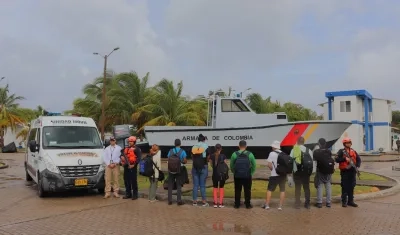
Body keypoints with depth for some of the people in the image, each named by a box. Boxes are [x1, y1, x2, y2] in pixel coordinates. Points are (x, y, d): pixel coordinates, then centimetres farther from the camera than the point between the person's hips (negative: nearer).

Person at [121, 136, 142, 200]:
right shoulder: (126, 149, 20)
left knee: (133, 181, -6)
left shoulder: (137, 149, -3)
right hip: (126, 166, 7)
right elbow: (122, 155, 24)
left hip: (132, 166, -7)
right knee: (126, 180, 10)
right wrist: (122, 160, 2)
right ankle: (128, 194, 20)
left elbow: (139, 158, -12)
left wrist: (134, 164, -20)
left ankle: (135, 194, 1)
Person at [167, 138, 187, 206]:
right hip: (179, 171, -2)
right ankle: (179, 200, 4)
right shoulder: (182, 151, -5)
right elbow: (184, 161, -8)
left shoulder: (170, 151, 1)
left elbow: (168, 160, -1)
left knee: (170, 185, 9)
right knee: (179, 186, 5)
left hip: (171, 170, 2)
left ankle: (170, 200, 11)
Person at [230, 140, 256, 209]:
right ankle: (248, 204, 13)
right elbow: (254, 166, 0)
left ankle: (237, 204, 14)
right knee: (247, 191, 9)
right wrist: (251, 173, 13)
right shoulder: (250, 154, -4)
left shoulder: (234, 154, -5)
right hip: (247, 176, 0)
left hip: (237, 176, 1)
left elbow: (231, 166, 0)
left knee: (237, 190, 10)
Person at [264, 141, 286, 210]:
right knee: (282, 190, 9)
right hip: (283, 175, 4)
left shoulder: (272, 153, -8)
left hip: (274, 175, -4)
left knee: (269, 190, 6)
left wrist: (272, 169, 3)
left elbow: (269, 165, -14)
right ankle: (280, 206, 7)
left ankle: (267, 205, 4)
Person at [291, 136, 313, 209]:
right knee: (306, 187, 12)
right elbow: (312, 161, 1)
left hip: (297, 171, -2)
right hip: (306, 171, 2)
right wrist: (310, 172, 9)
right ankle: (307, 204, 13)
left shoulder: (293, 150, -5)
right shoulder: (308, 150, 2)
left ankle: (297, 204, 5)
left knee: (297, 187, 5)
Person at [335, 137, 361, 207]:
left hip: (352, 171, 5)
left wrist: (357, 166, -1)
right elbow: (337, 159, -13)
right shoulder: (341, 151, -3)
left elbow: (358, 159, 14)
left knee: (351, 187, 9)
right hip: (345, 171, -5)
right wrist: (345, 158, -23)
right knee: (345, 187, -1)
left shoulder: (353, 151, 13)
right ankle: (344, 202, 6)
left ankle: (350, 201, 18)